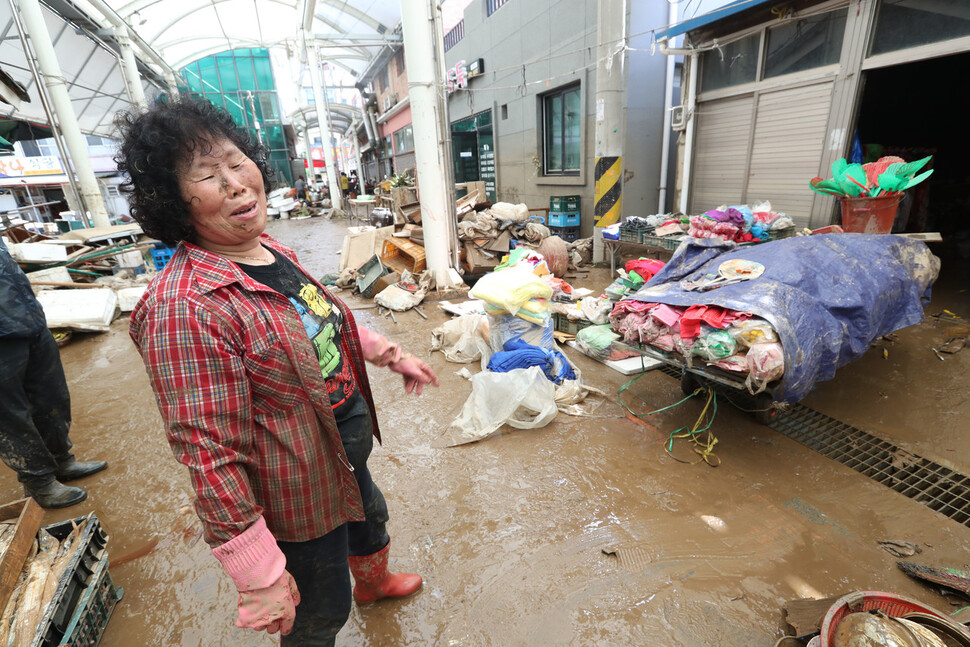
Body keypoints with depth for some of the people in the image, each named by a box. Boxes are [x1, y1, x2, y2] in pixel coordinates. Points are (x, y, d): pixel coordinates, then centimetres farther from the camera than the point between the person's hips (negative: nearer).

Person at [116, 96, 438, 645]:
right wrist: (261, 579, -23)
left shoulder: (272, 251, -4)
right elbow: (212, 458, -29)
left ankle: (375, 581, 69)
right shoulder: (185, 308, -31)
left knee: (371, 520, 35)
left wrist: (391, 354, 11)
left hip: (349, 443, 9)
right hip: (297, 494, -8)